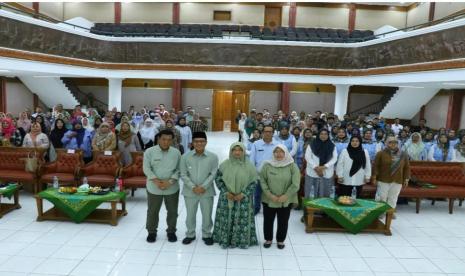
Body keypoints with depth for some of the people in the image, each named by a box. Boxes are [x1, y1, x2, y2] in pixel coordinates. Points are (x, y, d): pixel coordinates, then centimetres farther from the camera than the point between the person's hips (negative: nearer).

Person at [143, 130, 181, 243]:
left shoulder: (176, 152, -2)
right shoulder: (149, 152, -7)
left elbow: (179, 169, -2)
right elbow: (146, 168, -9)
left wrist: (170, 181, -15)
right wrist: (156, 181, -20)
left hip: (172, 188, 1)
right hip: (154, 187, -1)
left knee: (172, 211, 12)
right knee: (152, 211, 12)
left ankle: (171, 231, 32)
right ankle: (152, 231, 33)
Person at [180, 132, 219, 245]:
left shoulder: (213, 157, -6)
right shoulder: (185, 157, -5)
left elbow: (213, 174, -7)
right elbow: (183, 175, -4)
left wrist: (203, 187, -16)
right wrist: (193, 187, -14)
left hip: (207, 192, 0)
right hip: (190, 191, 1)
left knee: (207, 215, 11)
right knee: (190, 215, 15)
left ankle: (206, 235, 32)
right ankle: (190, 234, 35)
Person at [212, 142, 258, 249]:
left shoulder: (249, 166, -5)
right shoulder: (225, 164, -2)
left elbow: (254, 182, -4)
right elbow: (218, 179, 1)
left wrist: (243, 194, -13)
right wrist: (226, 192, -10)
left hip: (244, 199, -1)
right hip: (226, 198, 1)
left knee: (242, 220, 4)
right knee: (226, 219, 7)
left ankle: (243, 240, 21)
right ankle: (225, 239, 23)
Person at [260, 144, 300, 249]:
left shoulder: (292, 166, -7)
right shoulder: (267, 165, -5)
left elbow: (295, 184, -11)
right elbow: (262, 181, -6)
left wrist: (285, 196, -15)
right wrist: (269, 194, -15)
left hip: (286, 201, 0)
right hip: (269, 200, 1)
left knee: (283, 222, 13)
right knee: (268, 220, 13)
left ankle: (280, 240, 34)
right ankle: (268, 239, 34)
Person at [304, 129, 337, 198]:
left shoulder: (332, 146, 7)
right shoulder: (312, 145, 1)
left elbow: (334, 158, 2)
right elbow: (307, 157, -3)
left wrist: (324, 167, -12)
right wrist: (316, 168, -12)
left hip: (327, 173, 2)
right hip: (313, 172, -1)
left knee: (325, 194, 7)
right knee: (310, 193, 0)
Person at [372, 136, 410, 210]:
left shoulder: (403, 155, 6)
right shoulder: (381, 153, -4)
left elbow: (407, 167, 10)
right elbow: (376, 166, -4)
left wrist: (406, 179, 6)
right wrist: (374, 177, -8)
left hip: (397, 181, 3)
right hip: (383, 180, -3)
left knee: (393, 199, 10)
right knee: (381, 198, 0)